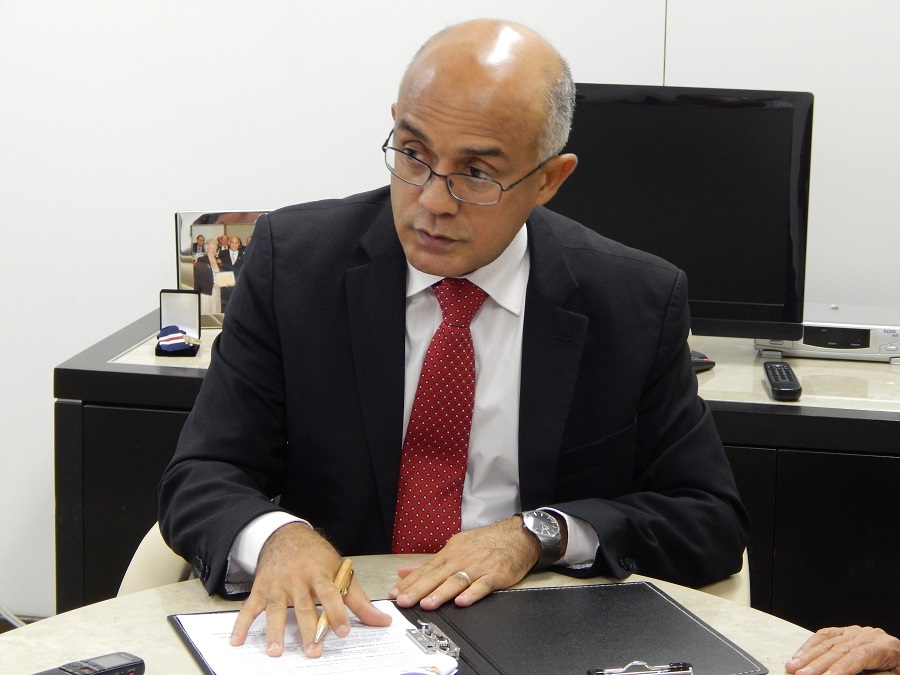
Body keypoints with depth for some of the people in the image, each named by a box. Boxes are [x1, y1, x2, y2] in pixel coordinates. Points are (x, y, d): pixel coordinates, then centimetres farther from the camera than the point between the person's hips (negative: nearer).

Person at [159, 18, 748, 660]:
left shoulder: (638, 303, -3)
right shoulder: (292, 260, -4)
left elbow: (713, 520, 1)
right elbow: (201, 480, -5)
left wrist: (538, 534, -16)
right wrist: (276, 536, -29)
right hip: (336, 628, 1)